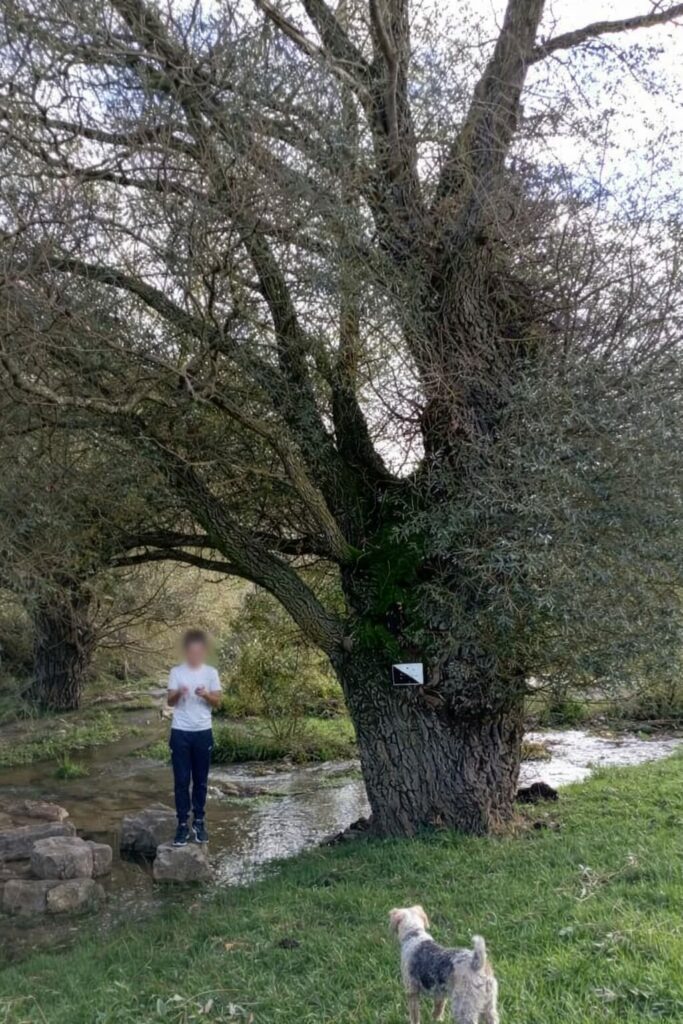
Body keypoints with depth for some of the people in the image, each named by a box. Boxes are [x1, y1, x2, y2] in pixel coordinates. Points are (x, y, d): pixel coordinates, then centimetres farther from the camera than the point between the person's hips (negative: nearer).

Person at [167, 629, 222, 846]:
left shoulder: (211, 673, 0)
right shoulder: (176, 672, -1)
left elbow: (217, 702, 0)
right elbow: (170, 701, -3)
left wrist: (206, 695, -20)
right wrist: (178, 693, -25)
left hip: (203, 732, 1)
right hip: (180, 732, -1)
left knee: (201, 780, 8)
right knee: (181, 780, 1)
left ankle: (199, 821, 20)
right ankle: (183, 824, 8)